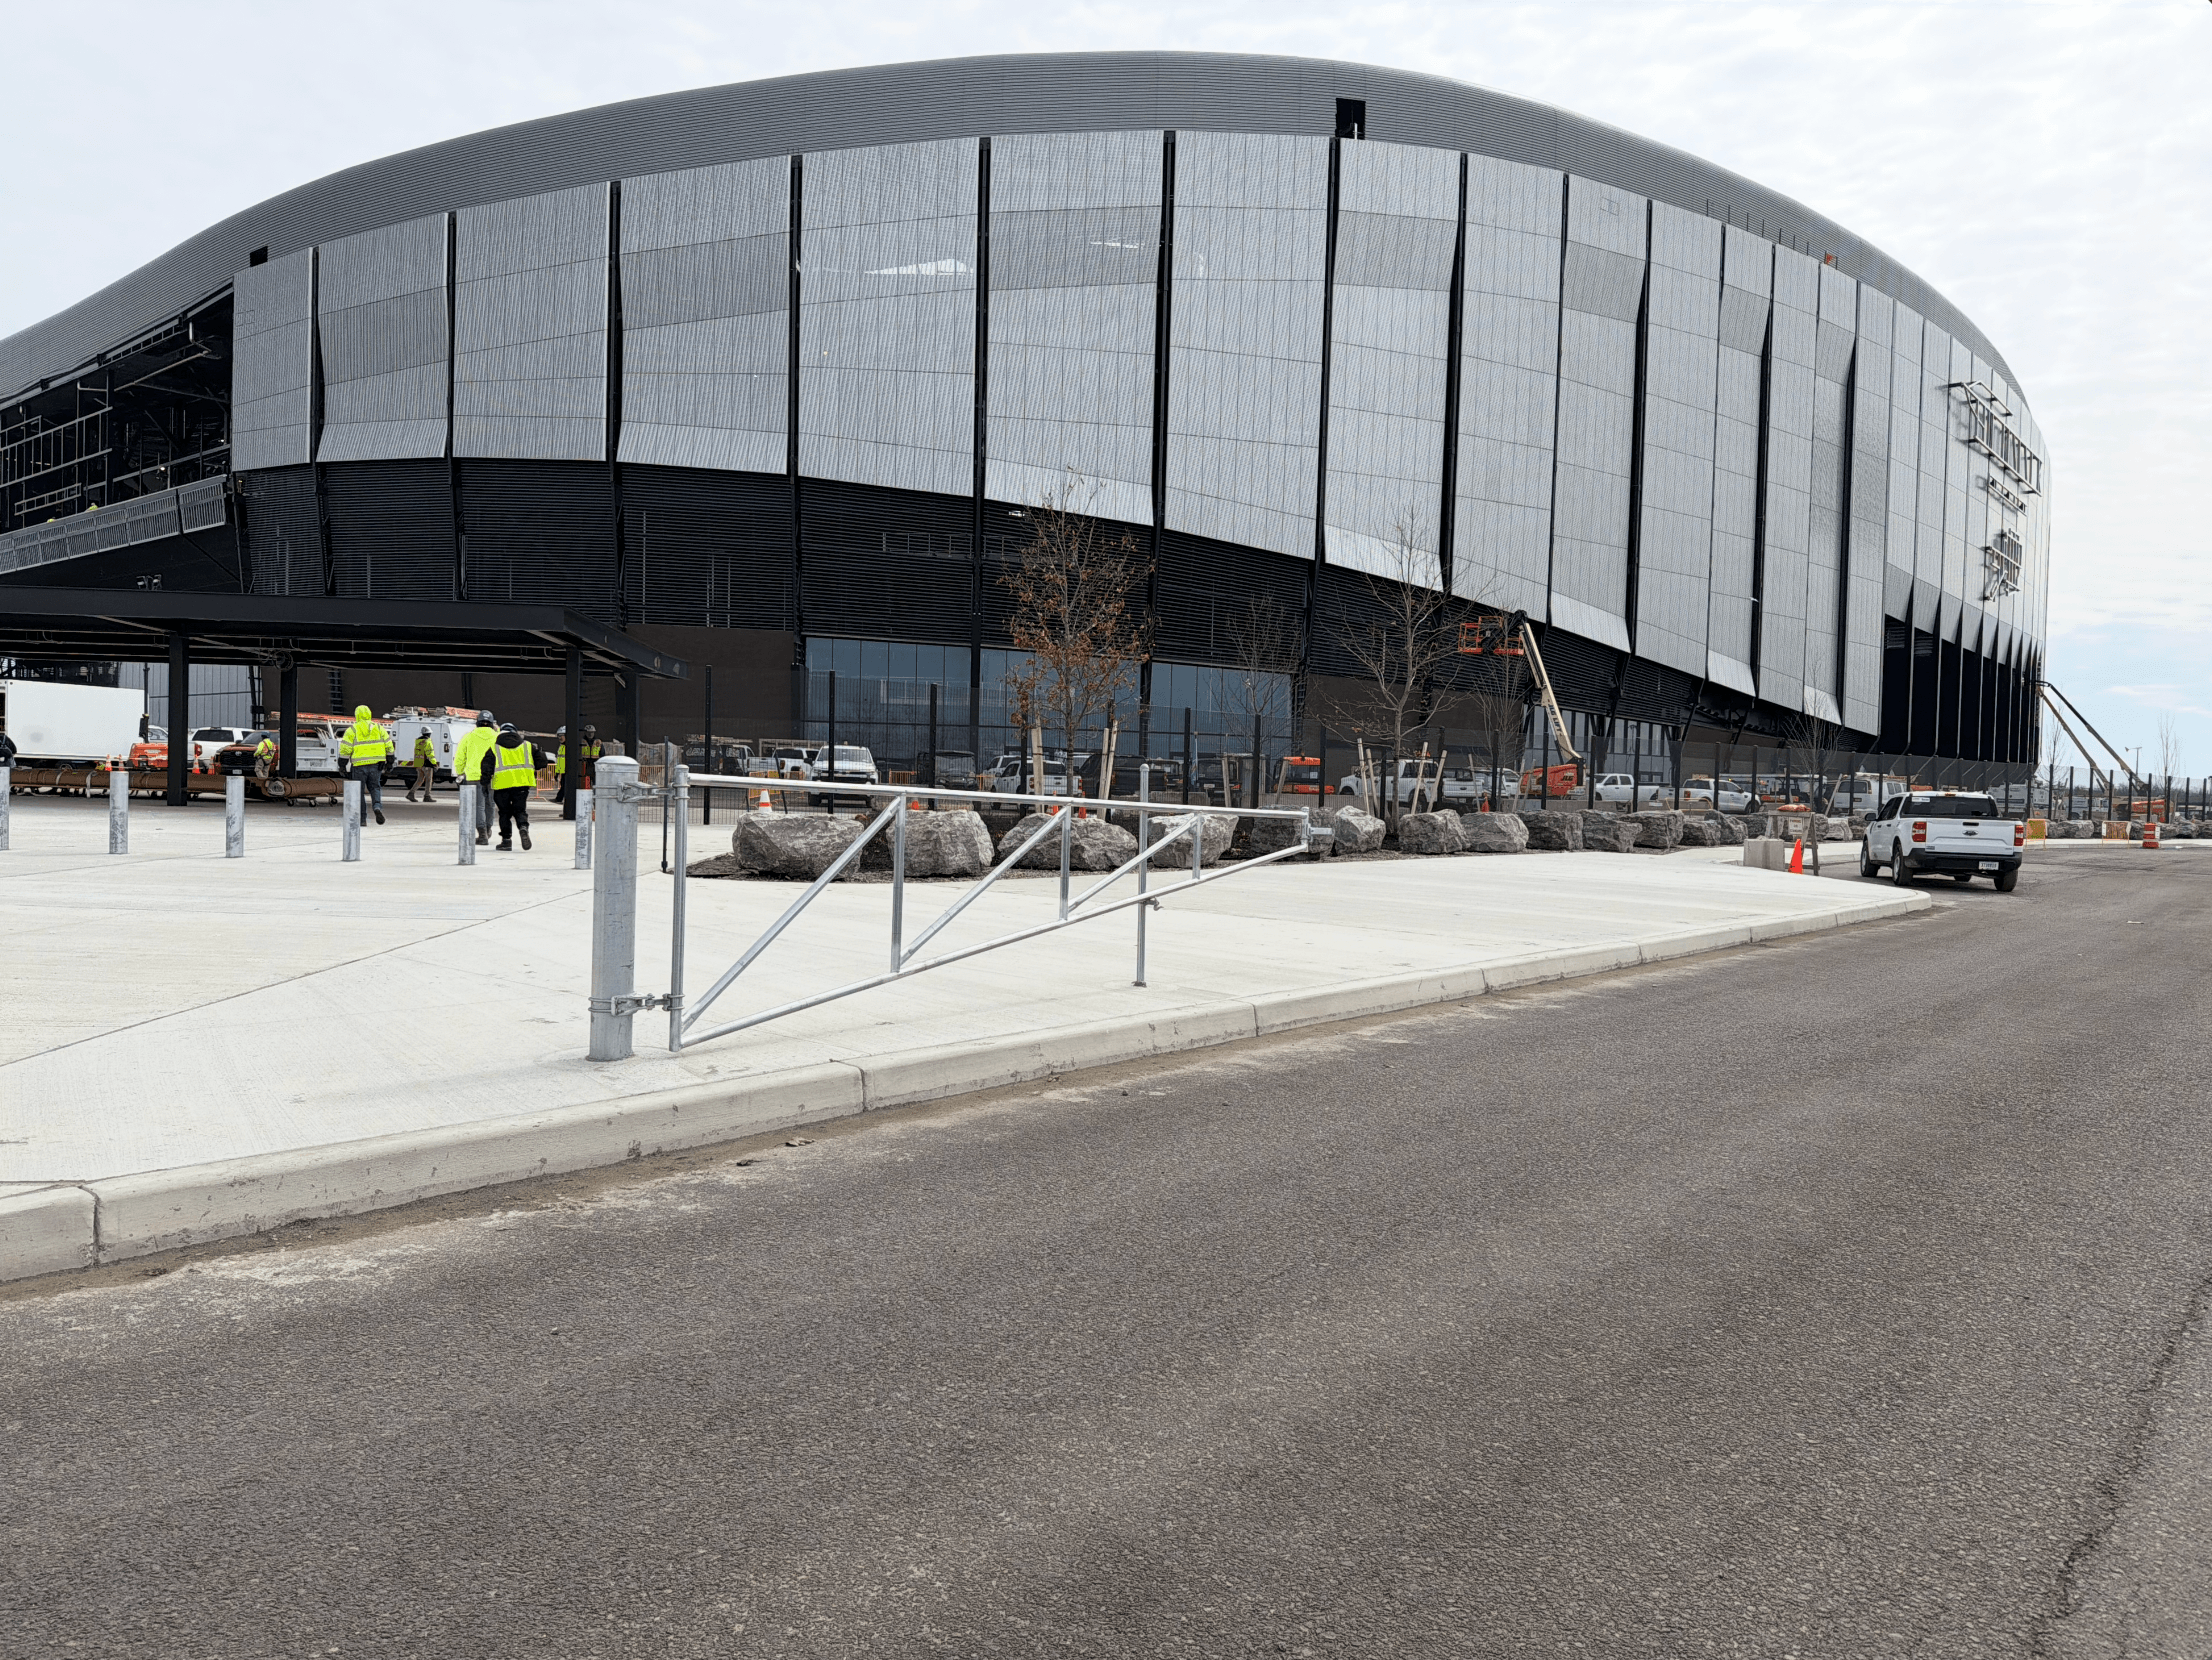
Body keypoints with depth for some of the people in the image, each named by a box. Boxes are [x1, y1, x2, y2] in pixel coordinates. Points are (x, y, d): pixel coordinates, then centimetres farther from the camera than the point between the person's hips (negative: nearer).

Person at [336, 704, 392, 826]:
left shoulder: (352, 730, -2)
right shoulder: (378, 728, 6)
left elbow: (345, 750, -6)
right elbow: (388, 746, 5)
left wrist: (342, 766, 1)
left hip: (359, 765, -2)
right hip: (375, 765, 2)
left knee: (359, 792, 7)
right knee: (375, 788, 13)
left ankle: (362, 819, 7)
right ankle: (377, 806, -16)